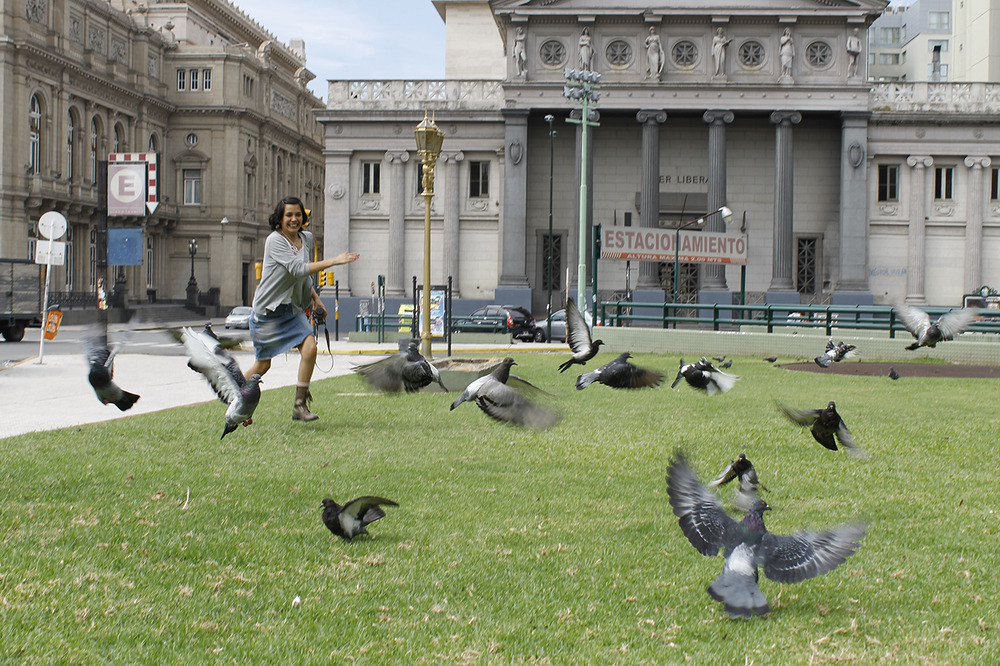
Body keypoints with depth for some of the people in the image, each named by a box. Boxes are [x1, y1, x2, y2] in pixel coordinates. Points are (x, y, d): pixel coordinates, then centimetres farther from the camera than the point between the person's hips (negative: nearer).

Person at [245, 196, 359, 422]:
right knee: (262, 365, 3)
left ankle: (300, 405, -8)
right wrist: (333, 261, -32)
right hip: (267, 310, -5)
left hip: (292, 309, 5)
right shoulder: (274, 241, -17)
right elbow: (297, 268, -29)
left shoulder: (306, 238, 5)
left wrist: (315, 298, 10)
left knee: (310, 346, -17)